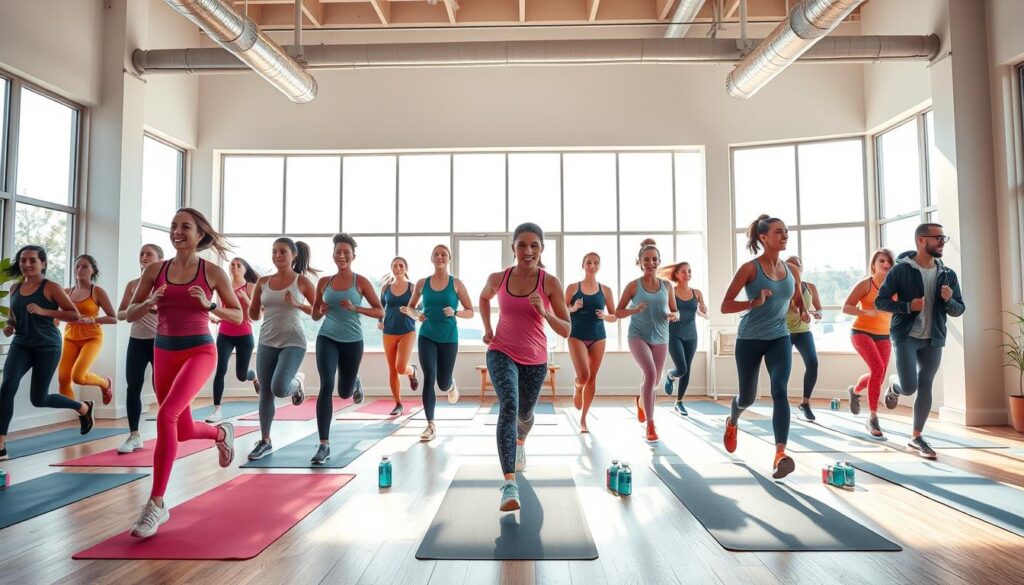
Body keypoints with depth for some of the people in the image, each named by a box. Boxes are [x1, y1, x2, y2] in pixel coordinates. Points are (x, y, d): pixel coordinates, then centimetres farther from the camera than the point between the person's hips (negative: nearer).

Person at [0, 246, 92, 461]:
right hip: (21, 344, 4)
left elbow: (75, 314, -11)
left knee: (38, 399, 4)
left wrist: (44, 311, -21)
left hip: (47, 346, -4)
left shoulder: (51, 287, -8)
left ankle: (83, 407, 34)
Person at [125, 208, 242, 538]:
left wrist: (209, 305, -14)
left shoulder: (213, 272, -3)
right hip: (163, 351, 5)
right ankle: (222, 433, 50)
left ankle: (156, 505, -12)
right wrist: (150, 302, -11)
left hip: (199, 351, -4)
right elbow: (130, 314, 9)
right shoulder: (154, 270, 4)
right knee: (183, 431, 14)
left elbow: (238, 316, 3)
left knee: (167, 415, -24)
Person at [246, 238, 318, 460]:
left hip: (293, 342, -4)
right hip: (267, 342, 4)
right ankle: (265, 441, 22)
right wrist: (257, 307, -8)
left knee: (280, 389, -19)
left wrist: (297, 304, -16)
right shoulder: (263, 282, 7)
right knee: (265, 393, 7)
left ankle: (298, 382, 18)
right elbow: (254, 316, 13)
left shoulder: (302, 281, -4)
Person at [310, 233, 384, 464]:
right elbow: (314, 316, 13)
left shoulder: (361, 281, -4)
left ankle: (356, 383, 54)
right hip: (327, 339, 1)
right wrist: (322, 311, -10)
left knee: (345, 392, 13)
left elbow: (380, 311, -5)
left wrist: (354, 308, -18)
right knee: (326, 386, -18)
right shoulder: (324, 282, 4)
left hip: (352, 341, -1)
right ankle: (324, 445, -10)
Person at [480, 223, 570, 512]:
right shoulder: (498, 279, -7)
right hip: (501, 353, -1)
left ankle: (520, 441, 59)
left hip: (535, 360, 1)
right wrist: (487, 328, 5)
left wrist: (544, 312, -28)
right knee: (508, 405, -27)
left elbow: (565, 330, -10)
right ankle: (509, 483, -29)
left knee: (525, 413, 21)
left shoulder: (550, 282, -11)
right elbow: (484, 297, 18)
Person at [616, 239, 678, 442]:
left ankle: (641, 402, 49)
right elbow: (618, 312, 0)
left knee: (654, 381, 13)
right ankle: (650, 425, -14)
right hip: (638, 336, -4)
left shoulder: (667, 286, 4)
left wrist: (674, 316, -11)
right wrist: (634, 310, -18)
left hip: (660, 338, 4)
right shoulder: (633, 286, -4)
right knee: (650, 374, -24)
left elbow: (675, 311, 12)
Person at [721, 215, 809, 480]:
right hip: (749, 339, -3)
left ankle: (780, 454, -24)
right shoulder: (750, 268, -11)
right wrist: (755, 302, -28)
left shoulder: (793, 271, 4)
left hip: (779, 338, 3)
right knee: (747, 396, 12)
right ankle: (732, 423, 46)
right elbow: (725, 306, -13)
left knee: (779, 391, -19)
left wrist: (803, 312, 0)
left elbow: (798, 299, 22)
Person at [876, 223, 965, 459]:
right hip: (906, 336, -4)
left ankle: (916, 437, 19)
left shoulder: (948, 275, 6)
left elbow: (959, 310, 10)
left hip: (933, 339, 4)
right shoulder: (901, 270, -8)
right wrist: (908, 306, -21)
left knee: (925, 387, 6)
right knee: (909, 387, -13)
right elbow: (880, 301, -6)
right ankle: (894, 385, 24)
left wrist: (949, 300, -12)